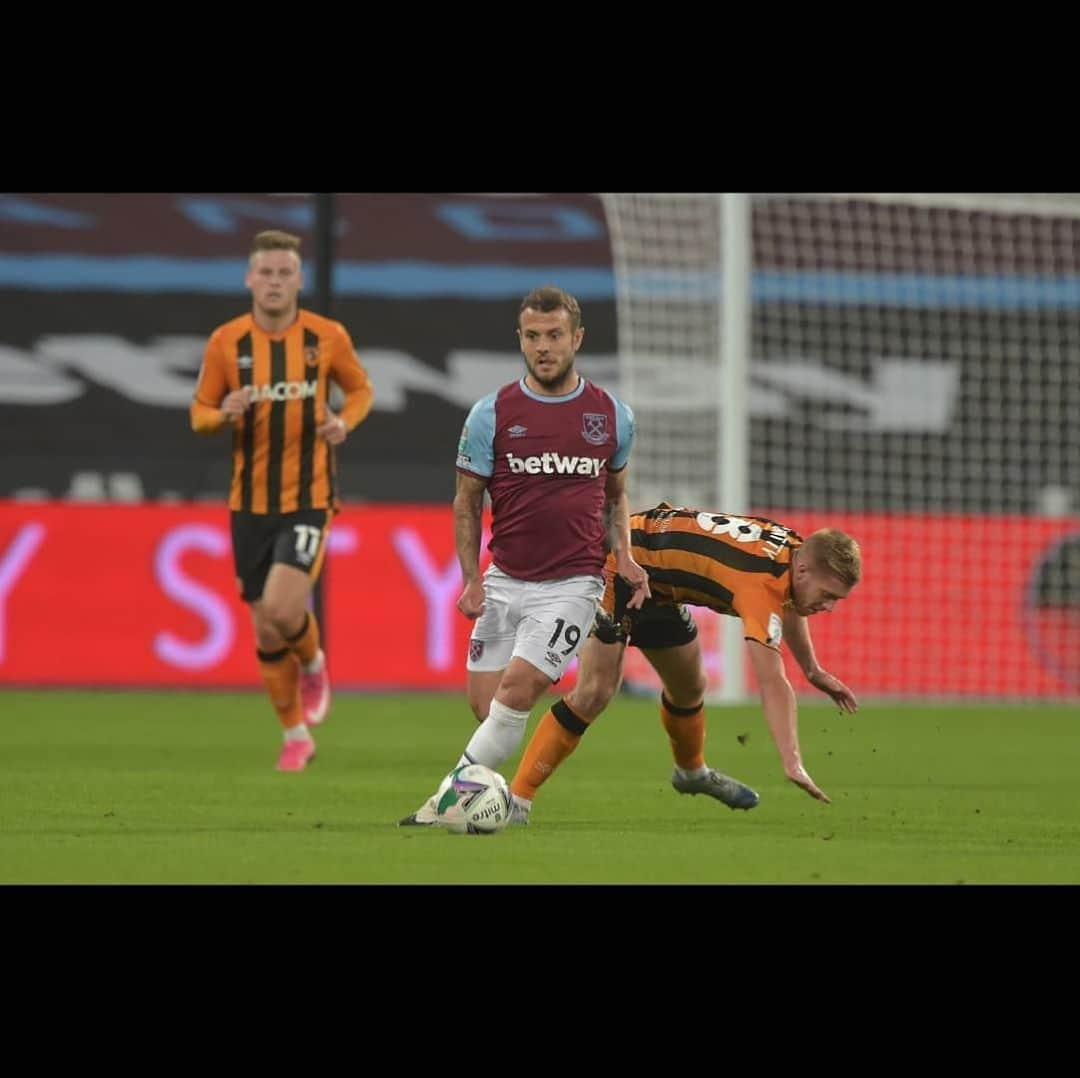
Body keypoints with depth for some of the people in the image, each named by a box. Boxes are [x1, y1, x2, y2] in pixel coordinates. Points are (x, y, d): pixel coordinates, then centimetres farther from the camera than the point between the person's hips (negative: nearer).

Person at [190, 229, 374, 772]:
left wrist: (345, 421, -9)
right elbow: (199, 413, 6)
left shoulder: (328, 337, -4)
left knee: (282, 608, -20)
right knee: (266, 630, 5)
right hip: (250, 503, 2)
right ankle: (296, 737, 21)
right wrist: (224, 414, -17)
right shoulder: (225, 342, -2)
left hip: (308, 498, -2)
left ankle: (313, 664, 15)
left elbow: (360, 388, 13)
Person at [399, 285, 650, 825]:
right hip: (504, 581, 2)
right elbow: (466, 502, 7)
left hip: (573, 584, -2)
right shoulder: (491, 414, -1)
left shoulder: (612, 415, 4)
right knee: (483, 701, -2)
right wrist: (471, 578, -3)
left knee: (518, 686, -17)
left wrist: (623, 556, 3)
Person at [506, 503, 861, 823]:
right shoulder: (762, 584, -33)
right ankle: (517, 798, -20)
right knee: (595, 692, -20)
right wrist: (793, 764, -47)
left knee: (688, 688, 20)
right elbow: (772, 684, -41)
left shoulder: (796, 550, -4)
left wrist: (813, 670, 28)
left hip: (659, 590, 10)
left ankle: (691, 771, 48)